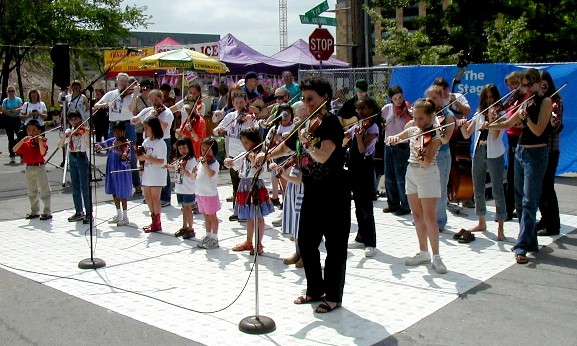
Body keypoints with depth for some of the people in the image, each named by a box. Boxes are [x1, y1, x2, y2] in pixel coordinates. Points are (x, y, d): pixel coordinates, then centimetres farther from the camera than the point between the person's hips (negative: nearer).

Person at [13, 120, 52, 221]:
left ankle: (47, 212, 3)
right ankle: (35, 211, 26)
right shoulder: (25, 143, 5)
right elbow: (15, 150, -9)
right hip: (29, 168, 5)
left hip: (40, 168, -5)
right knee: (31, 191, 14)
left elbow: (42, 152, -24)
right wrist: (23, 140, -18)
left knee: (44, 191, -3)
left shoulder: (42, 141, -6)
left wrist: (40, 141, -32)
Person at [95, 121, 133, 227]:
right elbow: (101, 144, 4)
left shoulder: (126, 144, -13)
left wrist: (124, 158, -39)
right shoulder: (111, 141, 4)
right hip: (112, 170, 7)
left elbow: (126, 162, -18)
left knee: (122, 194, 0)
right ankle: (119, 215, 30)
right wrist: (98, 145, -18)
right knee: (114, 193, 16)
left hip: (122, 171, -7)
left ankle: (125, 217, 10)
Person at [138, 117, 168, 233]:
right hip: (147, 174, 8)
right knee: (148, 197, 13)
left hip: (157, 175, -8)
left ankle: (157, 223, 8)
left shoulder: (160, 143, -14)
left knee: (155, 198, -2)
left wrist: (146, 158, -23)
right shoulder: (146, 141, 10)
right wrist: (139, 153, -5)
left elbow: (161, 161, -20)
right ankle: (154, 220, 26)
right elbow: (142, 155, 17)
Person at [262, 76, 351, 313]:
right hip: (312, 193, 8)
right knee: (305, 242, 13)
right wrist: (266, 156, 9)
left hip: (334, 194, -8)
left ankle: (333, 296, 13)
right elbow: (286, 147, 23)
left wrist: (307, 143, -41)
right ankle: (315, 289, 28)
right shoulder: (306, 124, 10)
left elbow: (322, 156, -25)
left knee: (335, 245, 1)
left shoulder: (331, 123, -13)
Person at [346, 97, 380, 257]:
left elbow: (362, 149, -20)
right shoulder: (356, 126, 11)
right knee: (358, 206, 14)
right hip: (354, 167, 8)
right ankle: (361, 237, 24)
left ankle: (370, 243, -1)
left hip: (364, 167, -7)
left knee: (366, 207, -6)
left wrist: (359, 135, -34)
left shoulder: (372, 128, -10)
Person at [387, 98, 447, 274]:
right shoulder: (412, 130, 6)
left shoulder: (434, 136, -12)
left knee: (429, 217, -8)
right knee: (417, 215, 11)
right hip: (411, 172, 7)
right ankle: (423, 252, 21)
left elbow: (427, 161, -23)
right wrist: (393, 138, -10)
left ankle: (436, 256, -1)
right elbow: (392, 140, 13)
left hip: (427, 174, -7)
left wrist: (421, 157, -44)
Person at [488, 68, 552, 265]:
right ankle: (531, 242, 20)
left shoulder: (545, 102, -5)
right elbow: (508, 124, 18)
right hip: (520, 152, 8)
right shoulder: (526, 103, 14)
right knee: (520, 201, 10)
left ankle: (522, 246, -13)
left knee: (529, 202, -11)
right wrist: (488, 125, 3)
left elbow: (538, 130, -13)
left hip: (536, 154, -8)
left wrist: (526, 117, -28)